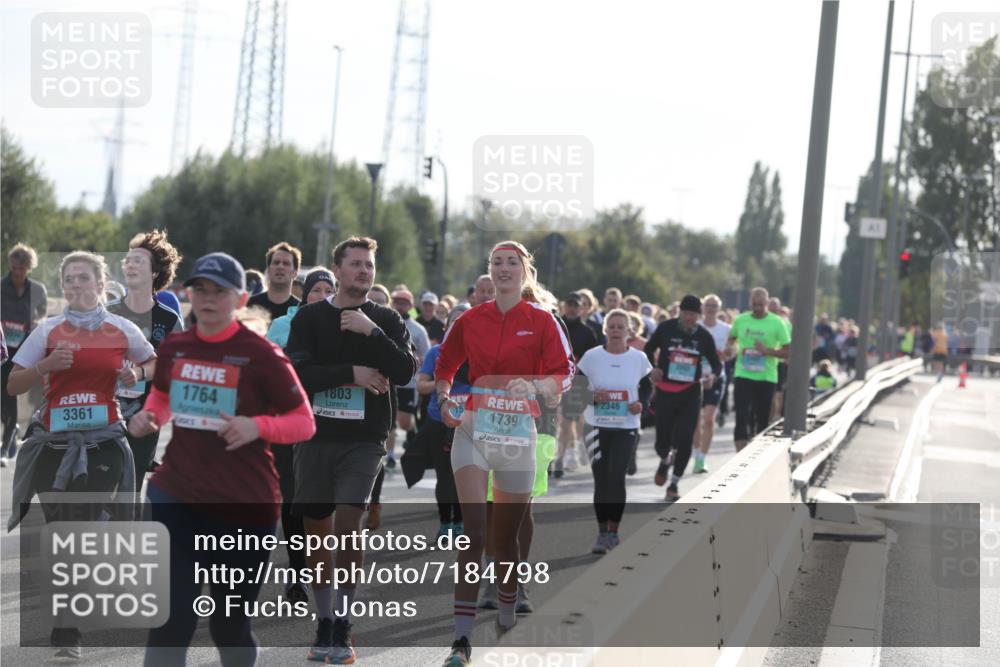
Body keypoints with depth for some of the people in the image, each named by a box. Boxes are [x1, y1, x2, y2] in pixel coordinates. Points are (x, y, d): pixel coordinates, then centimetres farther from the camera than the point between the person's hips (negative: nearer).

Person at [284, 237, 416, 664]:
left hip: (363, 440, -2)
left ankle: (342, 628, -6)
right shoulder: (310, 317, 6)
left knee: (348, 525, -15)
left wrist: (371, 332, -16)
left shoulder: (386, 320, 6)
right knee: (318, 531, 5)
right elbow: (296, 373, -6)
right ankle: (324, 626, 18)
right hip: (315, 436, 2)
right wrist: (352, 373, -12)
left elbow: (405, 372, -8)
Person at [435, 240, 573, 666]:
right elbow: (445, 364, 19)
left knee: (507, 536, 10)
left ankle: (507, 621, 33)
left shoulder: (541, 321, 0)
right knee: (473, 533, -12)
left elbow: (564, 375, -4)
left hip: (518, 432, 0)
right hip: (473, 428, 0)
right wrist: (444, 398, 3)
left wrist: (535, 385, -23)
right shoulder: (471, 320, 6)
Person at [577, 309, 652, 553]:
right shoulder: (591, 357, -1)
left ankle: (613, 531, -2)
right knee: (601, 479, 3)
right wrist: (591, 395, -17)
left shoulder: (639, 359, 2)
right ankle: (602, 533, 13)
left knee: (616, 477, -13)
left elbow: (647, 388, 13)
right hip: (597, 426, 1)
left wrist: (642, 404, -6)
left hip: (626, 427, 0)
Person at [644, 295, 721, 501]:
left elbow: (716, 362, 9)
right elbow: (649, 349, 12)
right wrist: (653, 368, -6)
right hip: (665, 391, 0)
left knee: (685, 438, -10)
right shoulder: (666, 328, -2)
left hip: (691, 393, 0)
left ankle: (674, 484, 6)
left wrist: (713, 375, -14)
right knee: (663, 441, -1)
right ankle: (665, 461, 38)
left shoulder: (704, 336, 1)